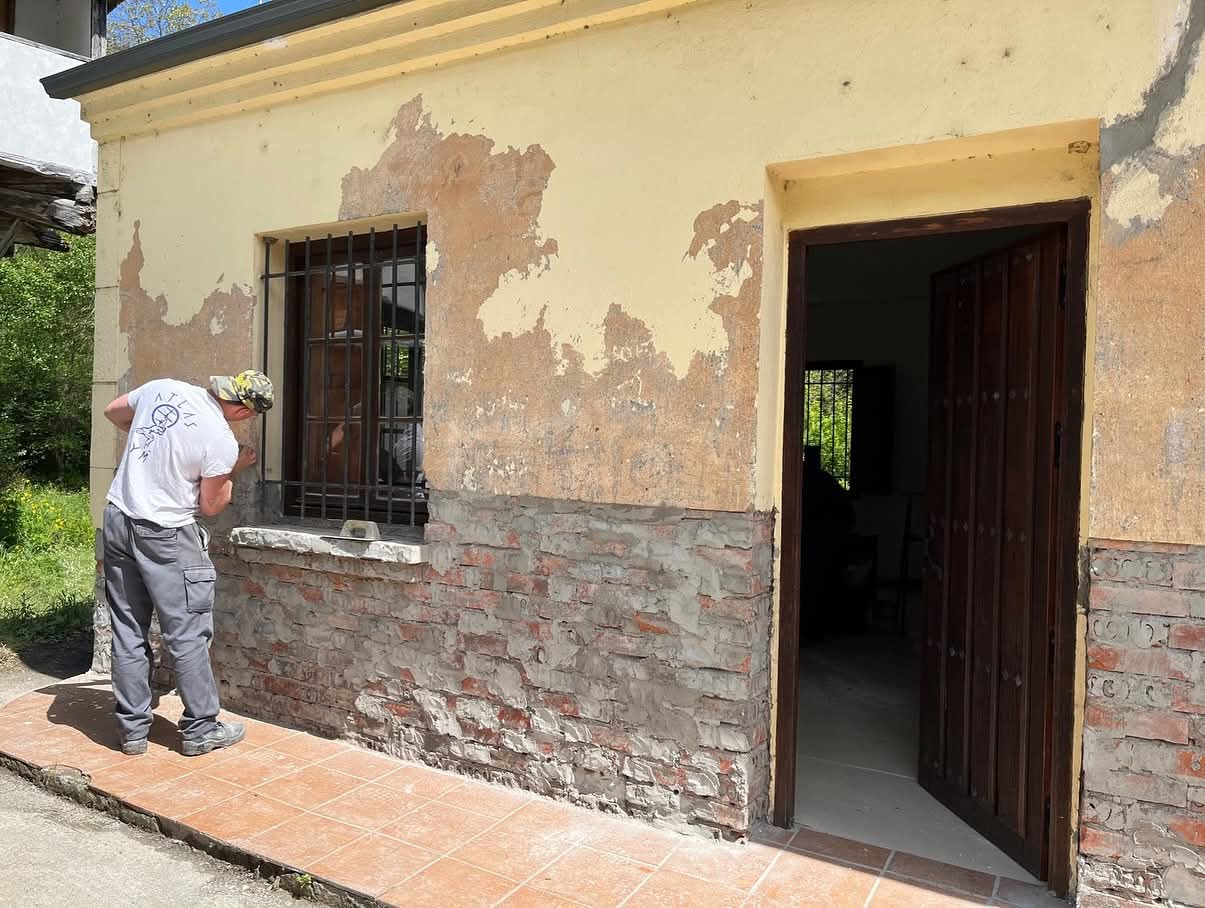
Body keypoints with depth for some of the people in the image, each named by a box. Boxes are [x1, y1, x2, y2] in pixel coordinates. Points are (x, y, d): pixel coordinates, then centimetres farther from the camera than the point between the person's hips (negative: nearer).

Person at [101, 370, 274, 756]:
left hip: (117, 518, 7)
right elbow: (210, 506, -6)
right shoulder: (222, 442, -18)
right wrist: (233, 470, 7)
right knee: (189, 635, 4)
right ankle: (200, 730, 13)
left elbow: (112, 412, 18)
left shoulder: (163, 387, -1)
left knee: (128, 633, 13)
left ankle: (132, 730, 21)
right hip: (164, 536, -7)